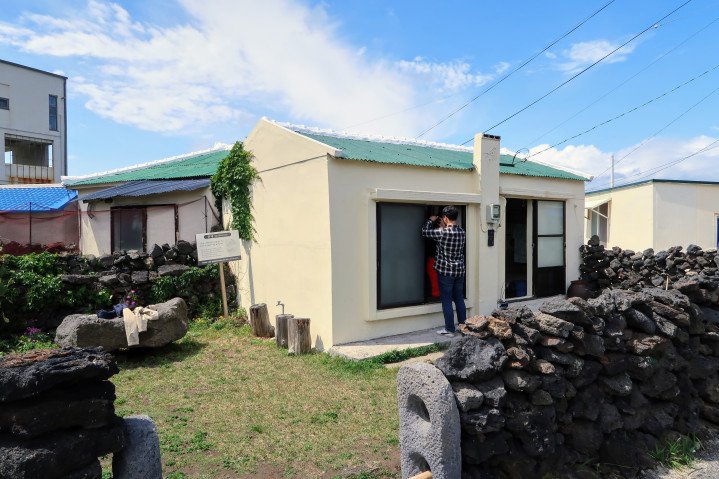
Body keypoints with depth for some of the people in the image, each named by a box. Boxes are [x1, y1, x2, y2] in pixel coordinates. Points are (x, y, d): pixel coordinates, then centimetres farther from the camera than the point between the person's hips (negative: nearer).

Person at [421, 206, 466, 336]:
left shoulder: (442, 232, -17)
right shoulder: (462, 232, 2)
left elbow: (425, 231, -6)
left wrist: (431, 220, 10)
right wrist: (444, 227, 19)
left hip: (446, 271, -6)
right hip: (460, 270, 6)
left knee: (446, 300, 2)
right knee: (459, 299, 15)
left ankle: (449, 329, 6)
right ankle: (463, 325, 22)